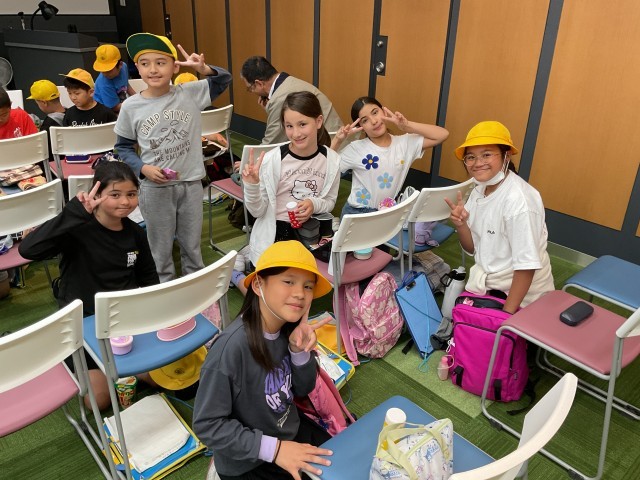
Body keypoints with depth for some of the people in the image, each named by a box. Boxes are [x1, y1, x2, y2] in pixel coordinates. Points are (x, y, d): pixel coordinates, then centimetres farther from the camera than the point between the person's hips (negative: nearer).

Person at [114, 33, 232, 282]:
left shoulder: (190, 93, -5)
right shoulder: (131, 106, -7)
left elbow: (224, 80, 3)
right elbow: (123, 147, 3)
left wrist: (204, 69, -18)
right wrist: (143, 168, -14)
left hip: (191, 183, 1)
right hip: (154, 187, -1)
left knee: (192, 245, 19)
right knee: (160, 248, 14)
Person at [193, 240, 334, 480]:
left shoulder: (289, 327, -14)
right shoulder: (231, 348, -33)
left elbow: (302, 389, -3)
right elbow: (207, 425, -25)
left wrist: (300, 351, -22)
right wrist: (274, 448, -27)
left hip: (291, 430, 6)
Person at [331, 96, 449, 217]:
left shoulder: (405, 143, 1)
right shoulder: (356, 149, -5)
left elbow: (442, 135, -4)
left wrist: (406, 126, -10)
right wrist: (337, 140, -15)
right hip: (356, 213, -3)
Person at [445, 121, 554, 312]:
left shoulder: (518, 199, -26)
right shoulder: (479, 190, -1)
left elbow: (527, 265, -25)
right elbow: (473, 248, 5)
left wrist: (507, 313, -22)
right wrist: (461, 224, -15)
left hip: (521, 297, -7)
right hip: (485, 286, 7)